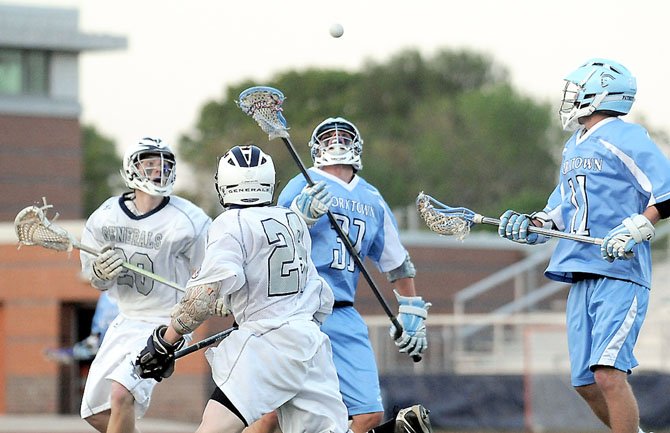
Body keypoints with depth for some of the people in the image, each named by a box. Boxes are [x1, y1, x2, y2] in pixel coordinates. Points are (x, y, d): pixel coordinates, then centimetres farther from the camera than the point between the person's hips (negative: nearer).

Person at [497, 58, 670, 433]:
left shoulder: (625, 138, -7)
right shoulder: (573, 149, 21)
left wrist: (634, 231, -23)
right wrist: (532, 224, 12)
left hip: (620, 274, -9)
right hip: (582, 278, 9)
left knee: (608, 372, -20)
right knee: (586, 381, 7)